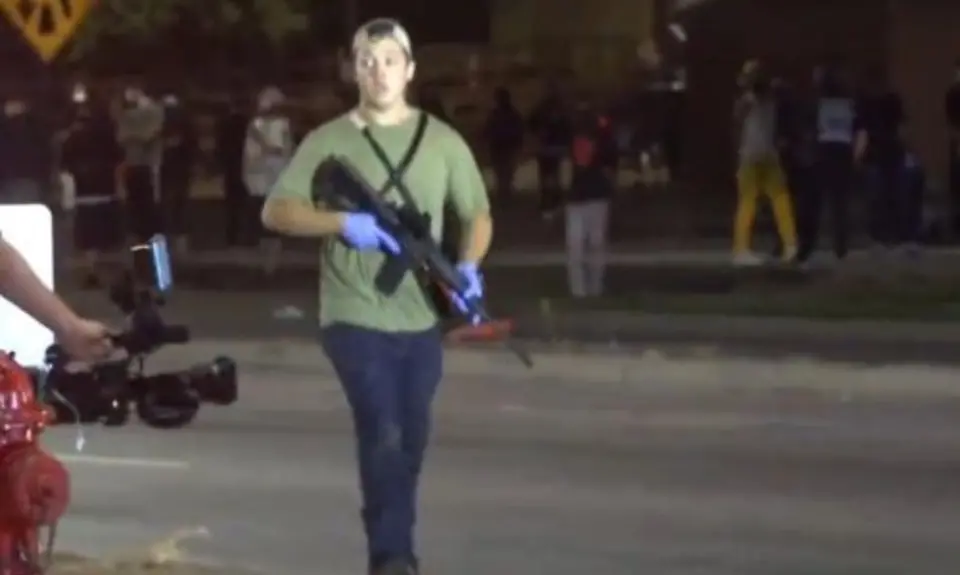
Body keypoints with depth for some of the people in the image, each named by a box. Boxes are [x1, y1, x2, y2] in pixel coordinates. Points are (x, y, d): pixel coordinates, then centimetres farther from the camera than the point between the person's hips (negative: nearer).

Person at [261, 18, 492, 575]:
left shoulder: (442, 141, 5)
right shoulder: (329, 141, -2)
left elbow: (478, 214, 11)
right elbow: (276, 211, -5)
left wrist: (468, 266, -9)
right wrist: (344, 224, -20)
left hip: (422, 320, 3)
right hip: (355, 317, -3)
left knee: (410, 443, 13)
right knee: (383, 434, -16)